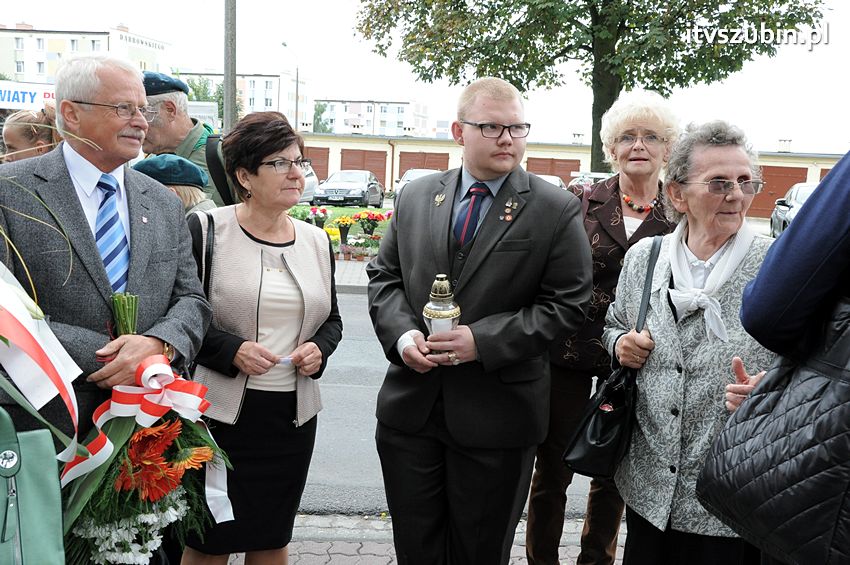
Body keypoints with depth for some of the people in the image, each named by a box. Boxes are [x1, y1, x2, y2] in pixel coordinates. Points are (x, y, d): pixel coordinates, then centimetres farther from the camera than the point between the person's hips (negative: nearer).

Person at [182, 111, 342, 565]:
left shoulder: (316, 241, 8)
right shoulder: (206, 229, -7)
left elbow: (331, 318, 17)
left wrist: (319, 349, -4)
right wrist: (231, 350, -20)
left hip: (293, 413, 5)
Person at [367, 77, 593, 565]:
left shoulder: (557, 209, -5)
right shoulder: (416, 197, 6)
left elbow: (567, 303, -8)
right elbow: (385, 275, 11)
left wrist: (483, 341, -18)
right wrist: (402, 333, -9)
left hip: (496, 417, -3)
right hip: (409, 408, 3)